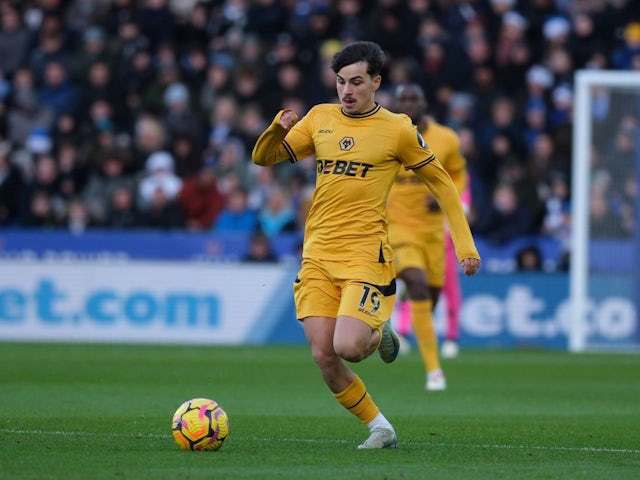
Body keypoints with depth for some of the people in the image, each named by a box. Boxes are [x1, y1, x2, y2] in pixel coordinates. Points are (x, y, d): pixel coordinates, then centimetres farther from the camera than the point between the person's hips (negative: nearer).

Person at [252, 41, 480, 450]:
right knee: (323, 356, -6)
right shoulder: (320, 118, 10)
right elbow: (263, 158, 12)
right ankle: (380, 427, 11)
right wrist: (278, 128, -11)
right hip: (318, 255, 4)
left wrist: (466, 246, 2)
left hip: (366, 256, -4)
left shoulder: (397, 129, 0)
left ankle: (379, 335, 15)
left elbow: (441, 182, 8)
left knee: (348, 348, -21)